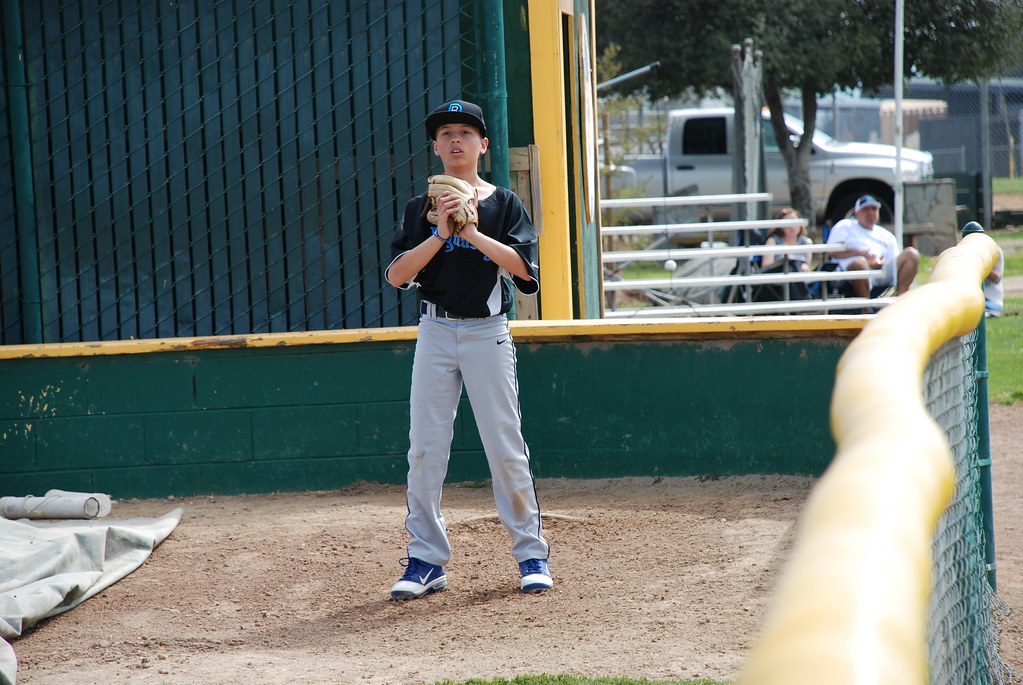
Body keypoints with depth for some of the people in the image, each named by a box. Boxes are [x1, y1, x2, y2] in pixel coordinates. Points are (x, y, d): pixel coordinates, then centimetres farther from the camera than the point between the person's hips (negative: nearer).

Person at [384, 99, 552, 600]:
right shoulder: (421, 209, 7)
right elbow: (397, 275, -4)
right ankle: (426, 559, 7)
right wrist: (440, 235, -15)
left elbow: (525, 268, -10)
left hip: (488, 333, -2)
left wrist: (474, 234, -17)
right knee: (424, 449, 0)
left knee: (506, 448, -2)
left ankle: (531, 553, 10)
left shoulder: (504, 204, 3)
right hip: (436, 334, 2)